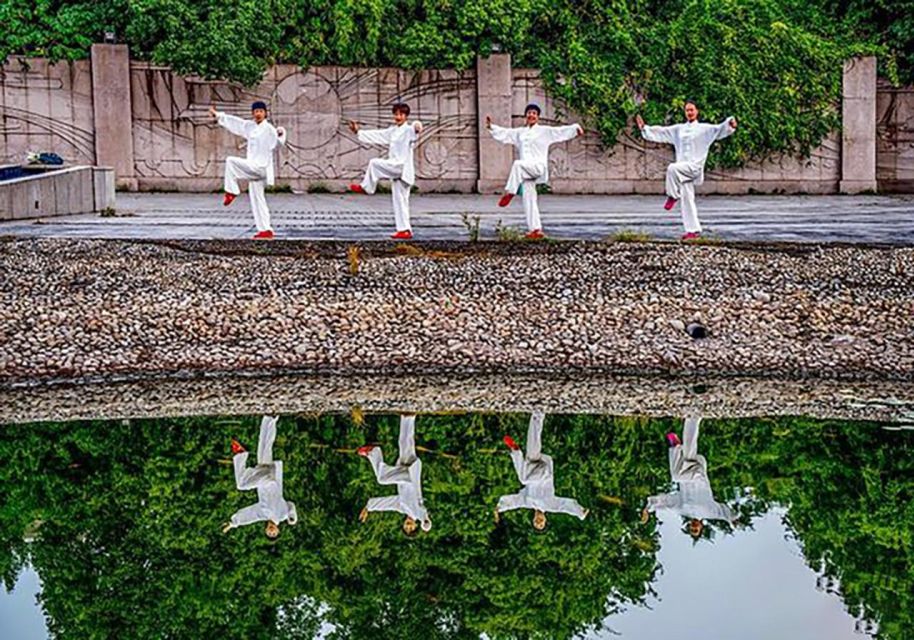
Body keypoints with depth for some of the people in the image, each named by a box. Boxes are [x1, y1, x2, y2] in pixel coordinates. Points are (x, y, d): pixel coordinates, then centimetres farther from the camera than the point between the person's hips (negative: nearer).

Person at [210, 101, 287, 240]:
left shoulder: (269, 129, -9)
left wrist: (280, 135, -39)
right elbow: (234, 122, 22)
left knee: (231, 161, -18)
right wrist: (217, 115, 28)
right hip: (253, 168, 8)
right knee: (257, 200, 8)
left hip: (261, 167, -8)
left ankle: (231, 192, -7)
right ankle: (266, 230, 10)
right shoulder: (250, 127, 14)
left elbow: (276, 144, -18)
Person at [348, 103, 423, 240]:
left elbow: (416, 127, -32)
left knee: (374, 163, -18)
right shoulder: (393, 131, 19)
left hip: (402, 167, -9)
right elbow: (377, 135, 26)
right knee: (399, 201, 7)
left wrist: (417, 128, -57)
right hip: (395, 169, 9)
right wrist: (358, 132, 25)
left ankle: (365, 187, -1)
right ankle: (405, 230, 7)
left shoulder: (409, 130, -8)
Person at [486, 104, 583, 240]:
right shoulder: (519, 132, 18)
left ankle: (510, 193, -23)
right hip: (525, 170, 6)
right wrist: (491, 127, 17)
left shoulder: (544, 131, 4)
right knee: (529, 199, -1)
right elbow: (504, 133, 25)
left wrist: (576, 128, -18)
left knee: (518, 164, -34)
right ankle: (536, 229, 0)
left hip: (538, 166, -6)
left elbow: (561, 131, -4)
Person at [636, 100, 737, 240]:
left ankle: (673, 196, -15)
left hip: (695, 167, -6)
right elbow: (660, 132, 19)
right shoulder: (678, 129, 16)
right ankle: (694, 230, 9)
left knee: (673, 168, -34)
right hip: (682, 169, 6)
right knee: (687, 199, 4)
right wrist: (644, 128, 14)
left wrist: (730, 125, -29)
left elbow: (719, 129, -10)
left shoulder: (704, 129, 2)